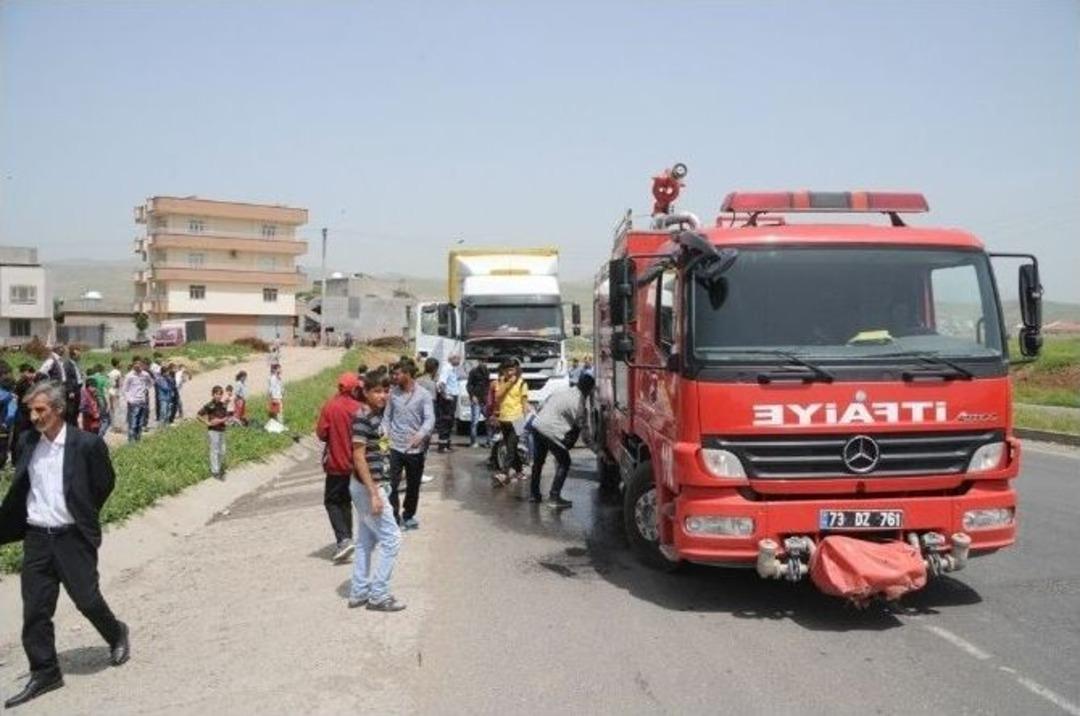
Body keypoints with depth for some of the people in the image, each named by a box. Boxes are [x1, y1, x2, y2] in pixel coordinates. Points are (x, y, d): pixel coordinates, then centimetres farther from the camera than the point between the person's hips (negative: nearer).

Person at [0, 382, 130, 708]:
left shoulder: (87, 444, -12)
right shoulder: (28, 441, 3)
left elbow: (105, 483, 0)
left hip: (72, 537, -4)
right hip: (36, 538, 4)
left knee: (86, 599, 4)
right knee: (35, 610, 5)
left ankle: (117, 635, 33)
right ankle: (44, 673, 19)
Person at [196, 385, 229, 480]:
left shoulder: (222, 405, 4)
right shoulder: (210, 406, -15)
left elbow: (226, 416, 13)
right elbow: (198, 415, -16)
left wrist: (222, 420, -8)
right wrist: (208, 423, -18)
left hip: (222, 430, 7)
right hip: (213, 431, -7)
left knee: (222, 451, 14)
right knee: (215, 451, 0)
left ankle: (220, 468, 29)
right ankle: (215, 472, 9)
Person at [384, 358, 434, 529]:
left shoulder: (424, 395, -8)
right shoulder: (393, 393, 3)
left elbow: (430, 419, -16)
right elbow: (387, 416, 9)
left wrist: (420, 435, -34)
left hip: (415, 449, -1)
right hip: (394, 446, 1)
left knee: (413, 485, 11)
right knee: (391, 483, -7)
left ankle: (408, 515, 30)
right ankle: (393, 515, 7)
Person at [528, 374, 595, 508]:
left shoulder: (563, 393, 18)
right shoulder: (578, 401, -6)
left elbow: (540, 409, 21)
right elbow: (581, 426, -1)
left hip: (537, 425, 8)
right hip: (551, 431, -8)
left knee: (538, 461, 21)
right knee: (564, 463, 4)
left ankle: (534, 494, 31)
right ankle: (554, 497, -1)